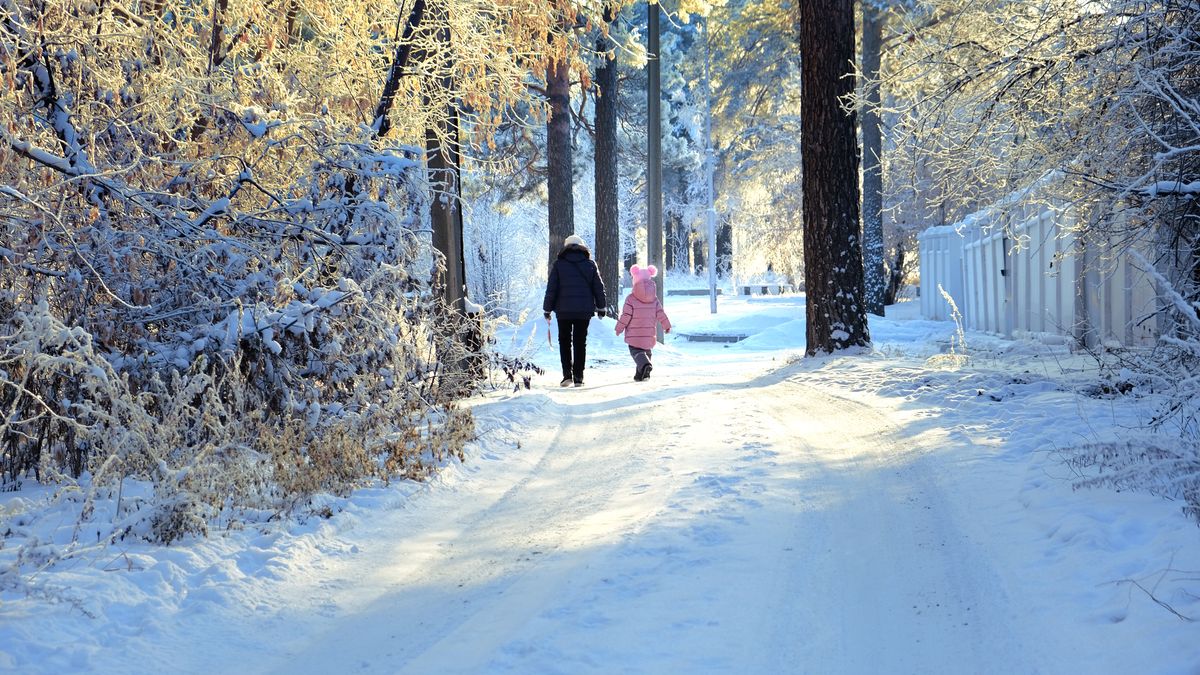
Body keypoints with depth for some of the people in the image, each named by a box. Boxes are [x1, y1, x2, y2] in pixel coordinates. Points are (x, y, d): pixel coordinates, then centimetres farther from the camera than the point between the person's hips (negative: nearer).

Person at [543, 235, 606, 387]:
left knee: (564, 341, 10)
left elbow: (551, 289, -1)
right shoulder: (590, 264, 4)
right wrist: (601, 307, 17)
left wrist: (547, 309, 6)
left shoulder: (558, 265, -1)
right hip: (584, 311, 1)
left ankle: (567, 374, -3)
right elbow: (599, 287, 7)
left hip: (564, 311, -1)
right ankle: (578, 377, 3)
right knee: (580, 343, 7)